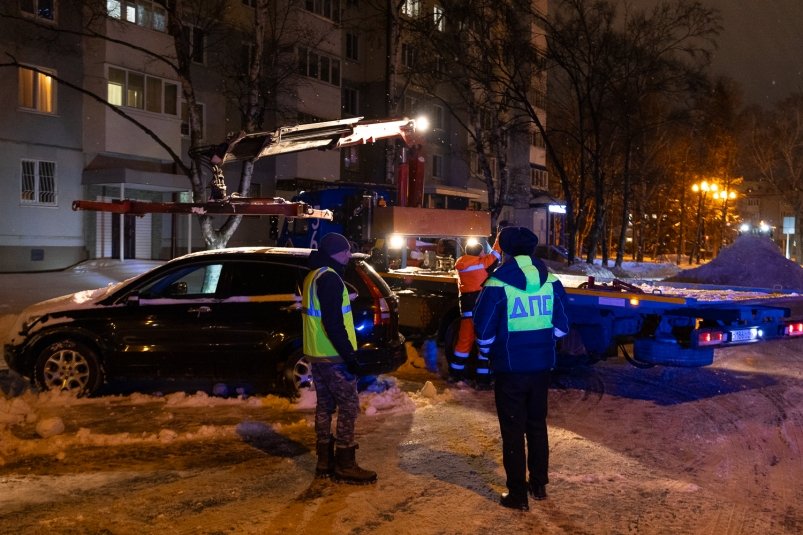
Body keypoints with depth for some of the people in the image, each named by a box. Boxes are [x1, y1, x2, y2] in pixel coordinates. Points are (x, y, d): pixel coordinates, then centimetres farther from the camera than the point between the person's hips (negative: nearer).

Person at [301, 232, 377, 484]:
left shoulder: (313, 276, 15)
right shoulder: (329, 278, -17)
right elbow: (333, 323, -23)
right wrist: (348, 354, -20)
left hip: (317, 354, 10)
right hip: (333, 356, -10)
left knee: (325, 405, 14)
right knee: (348, 407, -3)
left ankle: (324, 461, 21)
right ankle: (345, 465, 1)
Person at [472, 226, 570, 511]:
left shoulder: (497, 285, -14)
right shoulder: (552, 282, 0)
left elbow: (484, 330, -9)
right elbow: (561, 326, 6)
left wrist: (488, 351, 11)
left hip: (510, 368, -5)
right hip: (541, 365, 5)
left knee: (513, 431, 6)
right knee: (537, 425, 20)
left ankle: (517, 494, 12)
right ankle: (539, 484, 30)